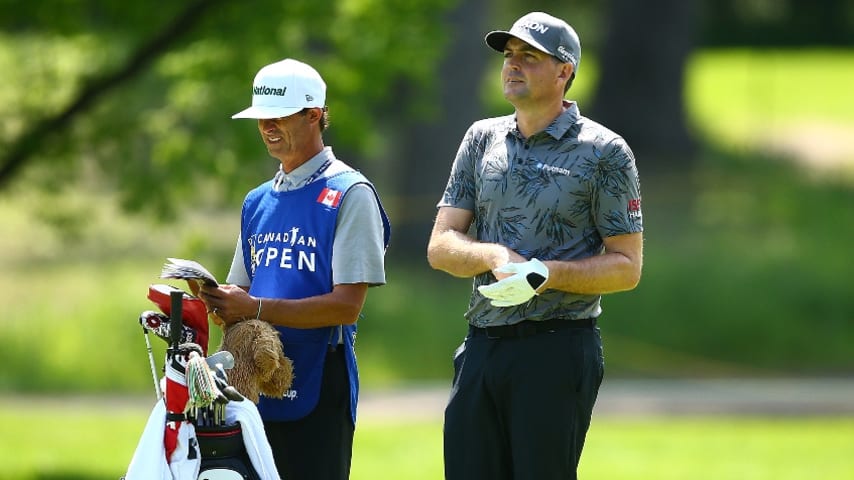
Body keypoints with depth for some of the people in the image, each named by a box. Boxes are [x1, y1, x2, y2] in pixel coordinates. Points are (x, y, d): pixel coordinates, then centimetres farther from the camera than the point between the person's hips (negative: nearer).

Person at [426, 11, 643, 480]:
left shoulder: (604, 151, -1)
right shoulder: (482, 139, 14)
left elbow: (626, 267, -2)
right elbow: (440, 247, 9)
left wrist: (548, 274, -19)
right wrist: (493, 256, -13)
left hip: (558, 350, -5)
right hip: (482, 348, 5)